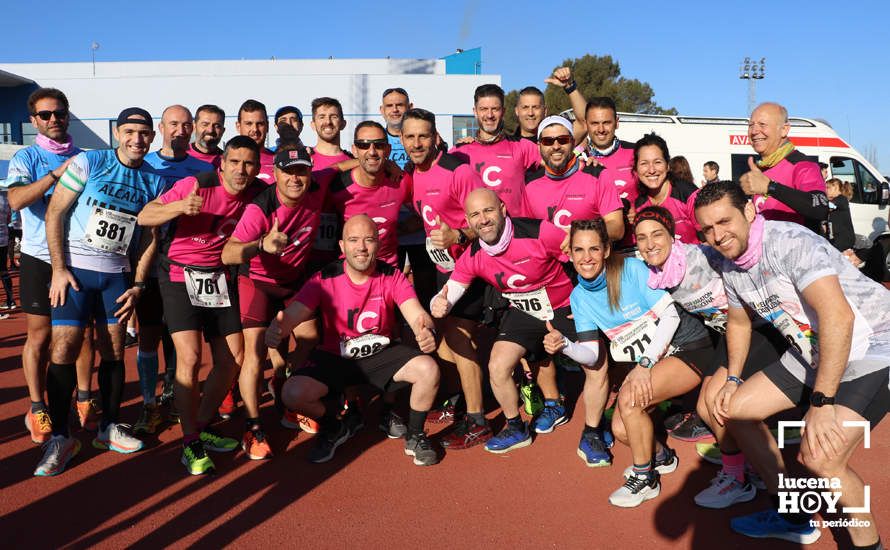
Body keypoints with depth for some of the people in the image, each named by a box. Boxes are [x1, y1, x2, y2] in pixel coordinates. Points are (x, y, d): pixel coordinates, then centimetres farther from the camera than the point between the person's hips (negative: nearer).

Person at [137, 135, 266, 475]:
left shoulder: (257, 192, -3)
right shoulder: (196, 185, -17)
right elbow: (144, 217, -17)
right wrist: (181, 206, -35)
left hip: (219, 278, 6)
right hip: (180, 276, -5)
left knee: (233, 359, 5)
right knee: (190, 359, -15)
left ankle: (202, 427, 25)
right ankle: (191, 444, 0)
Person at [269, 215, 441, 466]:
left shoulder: (392, 276, -10)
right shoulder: (325, 279, -13)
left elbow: (416, 314, -23)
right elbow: (293, 314, -23)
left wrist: (427, 331, -49)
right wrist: (275, 330, -49)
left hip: (382, 354, 0)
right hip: (335, 358, 0)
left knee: (429, 370, -26)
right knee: (292, 394, -24)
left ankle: (414, 437, 3)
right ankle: (333, 429, 12)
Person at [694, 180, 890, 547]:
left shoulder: (790, 242, -25)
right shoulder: (731, 268, 1)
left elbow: (838, 316, -36)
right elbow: (738, 322, 20)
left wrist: (821, 403, -35)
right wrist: (732, 380, 10)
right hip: (811, 355, 9)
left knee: (819, 458, -24)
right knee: (733, 408, 7)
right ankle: (792, 516, 22)